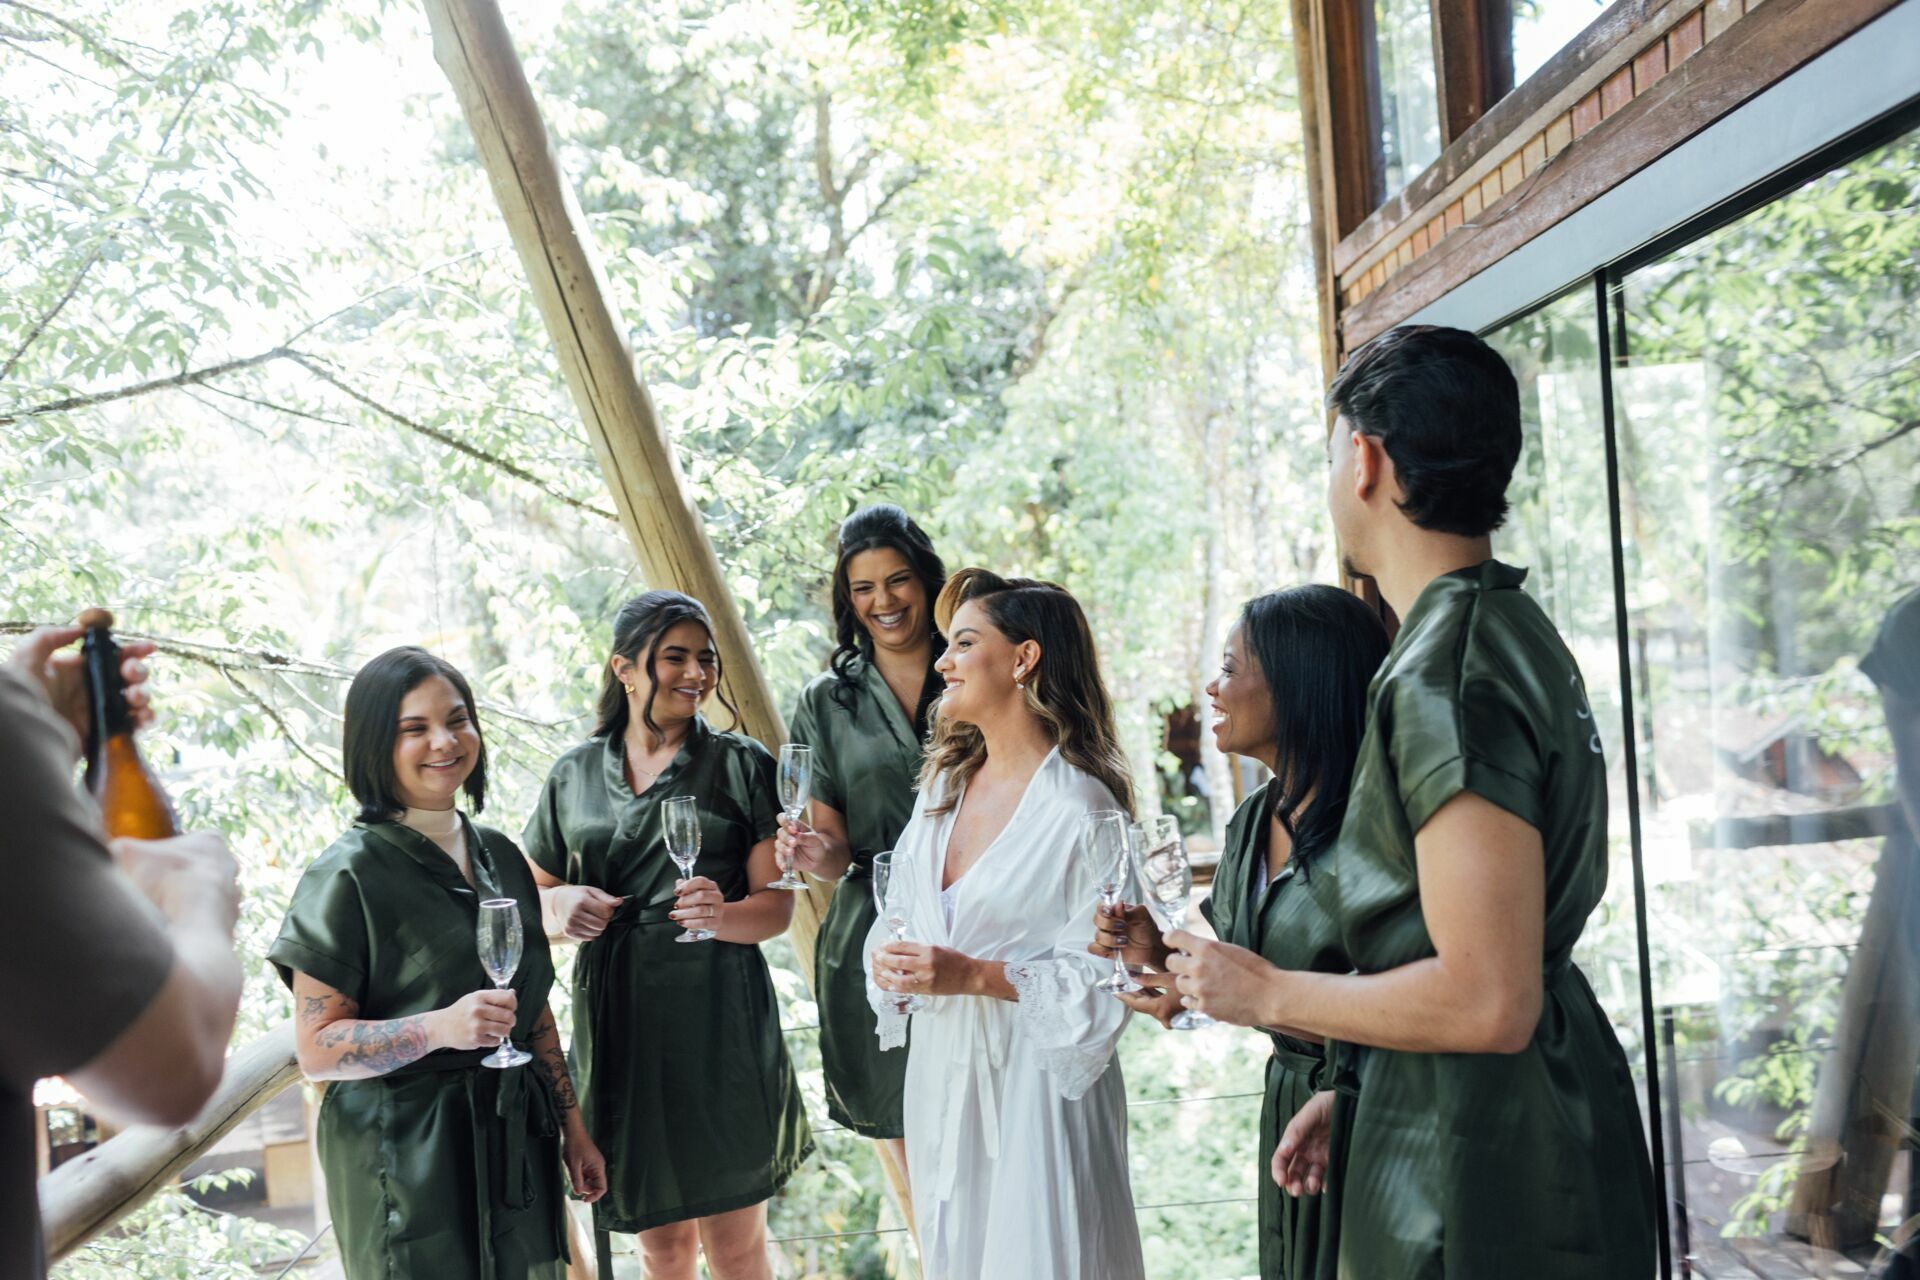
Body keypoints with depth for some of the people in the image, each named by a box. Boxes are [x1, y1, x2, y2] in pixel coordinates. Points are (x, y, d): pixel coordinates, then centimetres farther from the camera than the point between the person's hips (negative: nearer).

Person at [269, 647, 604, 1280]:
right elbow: (316, 1048, -13)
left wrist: (573, 1127, 14)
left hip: (515, 1142, 6)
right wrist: (440, 1026, -27)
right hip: (408, 1153, -6)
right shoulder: (349, 875, -11)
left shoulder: (500, 856, 8)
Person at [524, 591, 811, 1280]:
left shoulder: (742, 766, 0)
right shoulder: (575, 773, 8)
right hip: (614, 1016, 3)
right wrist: (561, 905, -8)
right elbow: (533, 894, 15)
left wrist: (721, 914, -24)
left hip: (715, 1015, -2)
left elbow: (776, 906, -3)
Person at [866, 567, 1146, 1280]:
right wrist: (890, 961, -6)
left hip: (1030, 1077, -7)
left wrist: (976, 976, -21)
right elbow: (899, 912, 15)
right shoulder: (944, 784, 8)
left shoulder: (1081, 807, -15)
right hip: (937, 1066, 7)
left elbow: (1101, 976, -17)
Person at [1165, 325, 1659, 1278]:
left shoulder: (1444, 678, -23)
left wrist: (1266, 994, -14)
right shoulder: (1511, 631, 10)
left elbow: (1485, 1000, -27)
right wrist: (1355, 1089, 18)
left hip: (1472, 1181, -9)